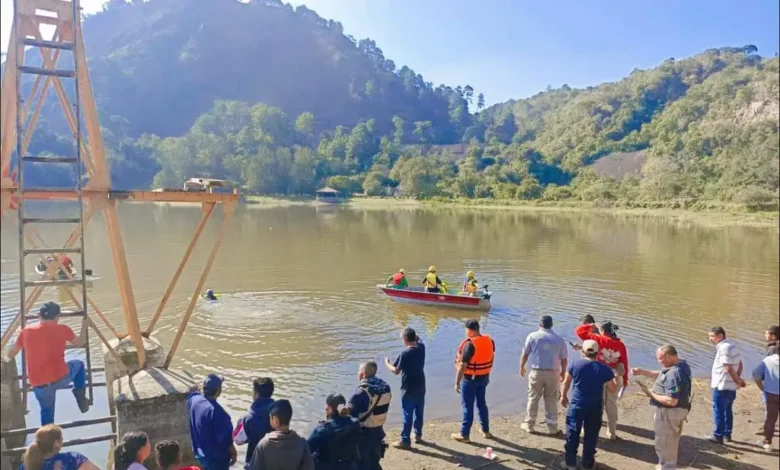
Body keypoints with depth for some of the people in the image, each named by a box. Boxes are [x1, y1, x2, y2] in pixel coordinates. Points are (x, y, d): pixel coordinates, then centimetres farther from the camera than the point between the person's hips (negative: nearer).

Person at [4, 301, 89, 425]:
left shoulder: (26, 331, 7)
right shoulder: (62, 329, 0)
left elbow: (10, 355, 20)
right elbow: (80, 343, 17)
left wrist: (7, 359, 44)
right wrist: (84, 327, 35)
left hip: (38, 384, 3)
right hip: (61, 378, -2)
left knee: (46, 411, 24)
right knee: (79, 364, 28)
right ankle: (81, 398, 18)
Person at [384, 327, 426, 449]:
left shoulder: (405, 353, -22)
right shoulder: (421, 347, -4)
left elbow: (396, 371, -14)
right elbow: (418, 340, 21)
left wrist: (387, 363, 2)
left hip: (409, 389, -6)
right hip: (420, 387, 6)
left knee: (408, 415, 2)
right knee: (419, 412, 19)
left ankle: (405, 440, 10)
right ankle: (418, 434, 34)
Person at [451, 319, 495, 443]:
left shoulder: (469, 344, -24)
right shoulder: (489, 340, -1)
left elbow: (462, 366, -23)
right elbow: (491, 359, 11)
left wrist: (457, 382, -15)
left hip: (470, 379, -7)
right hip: (484, 377, 7)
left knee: (468, 406, 4)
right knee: (482, 403, 21)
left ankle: (464, 434, 13)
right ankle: (486, 431, 31)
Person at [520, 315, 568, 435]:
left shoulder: (533, 336, -3)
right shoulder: (559, 339, 2)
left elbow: (525, 354, -1)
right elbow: (564, 359, 5)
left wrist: (522, 367, 14)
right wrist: (563, 372, 20)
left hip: (536, 372, -1)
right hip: (553, 373, 1)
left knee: (533, 398, 10)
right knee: (551, 400, 11)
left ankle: (529, 424, 18)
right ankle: (552, 427, 17)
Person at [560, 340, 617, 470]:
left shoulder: (575, 365, -7)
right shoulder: (604, 369, -7)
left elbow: (566, 383, 5)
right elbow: (613, 389, 2)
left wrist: (563, 396, 21)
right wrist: (616, 378, 22)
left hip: (576, 405, -1)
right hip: (595, 408, 1)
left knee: (572, 434, 9)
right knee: (591, 436, 13)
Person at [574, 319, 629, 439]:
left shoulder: (599, 340, -11)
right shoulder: (621, 345, -1)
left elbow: (579, 331, -11)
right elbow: (625, 363, 3)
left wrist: (589, 326, 6)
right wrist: (625, 379, 12)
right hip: (615, 376, 3)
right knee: (612, 404, 14)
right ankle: (612, 432, 22)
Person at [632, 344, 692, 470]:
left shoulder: (674, 374, -31)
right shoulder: (681, 364, 2)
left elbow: (672, 401, -32)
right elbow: (660, 374, 16)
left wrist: (653, 394, -19)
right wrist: (642, 372, 5)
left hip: (670, 412, -11)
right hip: (675, 411, 11)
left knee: (663, 444, 6)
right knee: (670, 443, 26)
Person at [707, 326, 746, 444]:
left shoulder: (723, 347, -21)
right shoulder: (731, 345, 10)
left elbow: (728, 368, -23)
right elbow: (739, 364, 14)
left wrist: (737, 380, -10)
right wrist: (738, 379, 7)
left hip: (722, 386, -10)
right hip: (731, 385, 10)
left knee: (718, 411, 2)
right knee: (727, 410, 19)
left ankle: (718, 436, 9)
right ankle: (727, 434, 28)